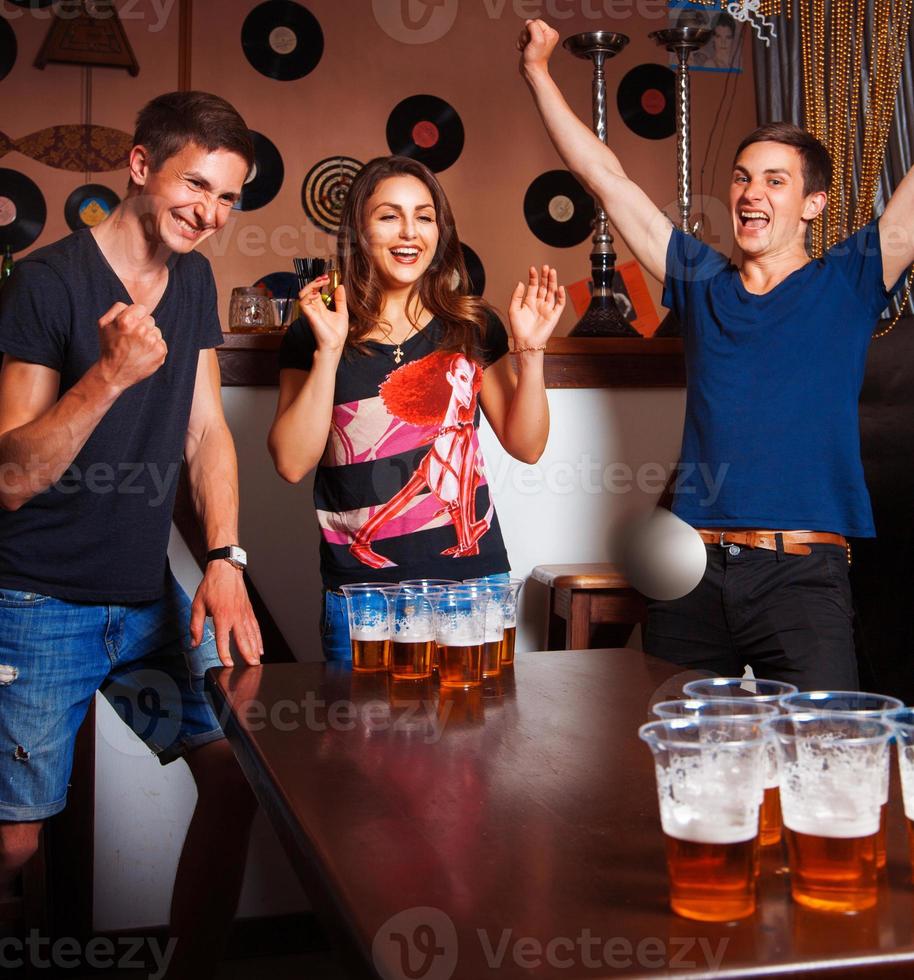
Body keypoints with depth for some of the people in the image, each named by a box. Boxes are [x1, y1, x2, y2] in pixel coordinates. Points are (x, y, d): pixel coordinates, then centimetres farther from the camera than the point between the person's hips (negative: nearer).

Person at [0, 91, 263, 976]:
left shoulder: (193, 281, 8)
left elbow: (206, 431, 8)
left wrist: (224, 562, -4)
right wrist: (111, 373, -30)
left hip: (149, 597, 6)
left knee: (238, 773, 2)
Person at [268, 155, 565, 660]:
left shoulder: (471, 326, 5)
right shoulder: (315, 334, 1)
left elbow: (527, 446, 5)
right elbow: (292, 463, -9)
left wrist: (529, 352, -8)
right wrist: (327, 352, -16)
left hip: (472, 579, 2)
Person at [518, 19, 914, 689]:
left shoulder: (847, 283, 6)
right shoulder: (702, 283, 13)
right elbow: (604, 174, 15)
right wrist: (538, 71, 17)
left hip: (802, 573, -3)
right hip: (693, 567, 3)